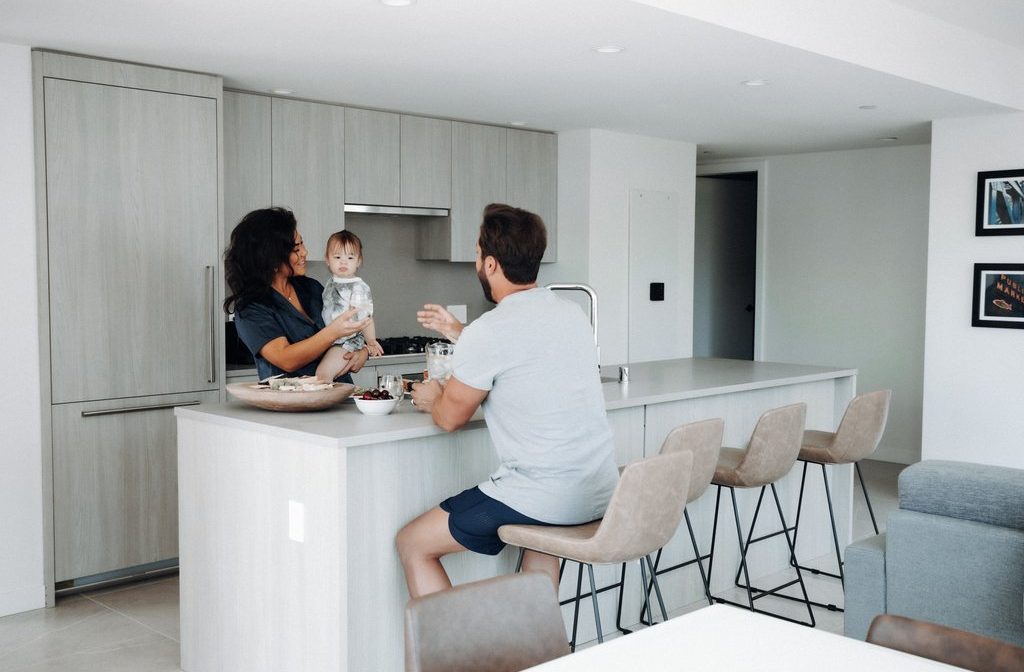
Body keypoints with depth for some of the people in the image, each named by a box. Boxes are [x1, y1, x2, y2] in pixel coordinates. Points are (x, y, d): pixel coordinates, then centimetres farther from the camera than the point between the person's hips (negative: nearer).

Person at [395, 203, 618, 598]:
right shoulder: (572, 314, 9)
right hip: (603, 494, 8)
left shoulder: (488, 331, -15)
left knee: (412, 544, 8)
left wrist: (431, 399, 21)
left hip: (543, 499, -8)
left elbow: (450, 417, -1)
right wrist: (458, 334, 33)